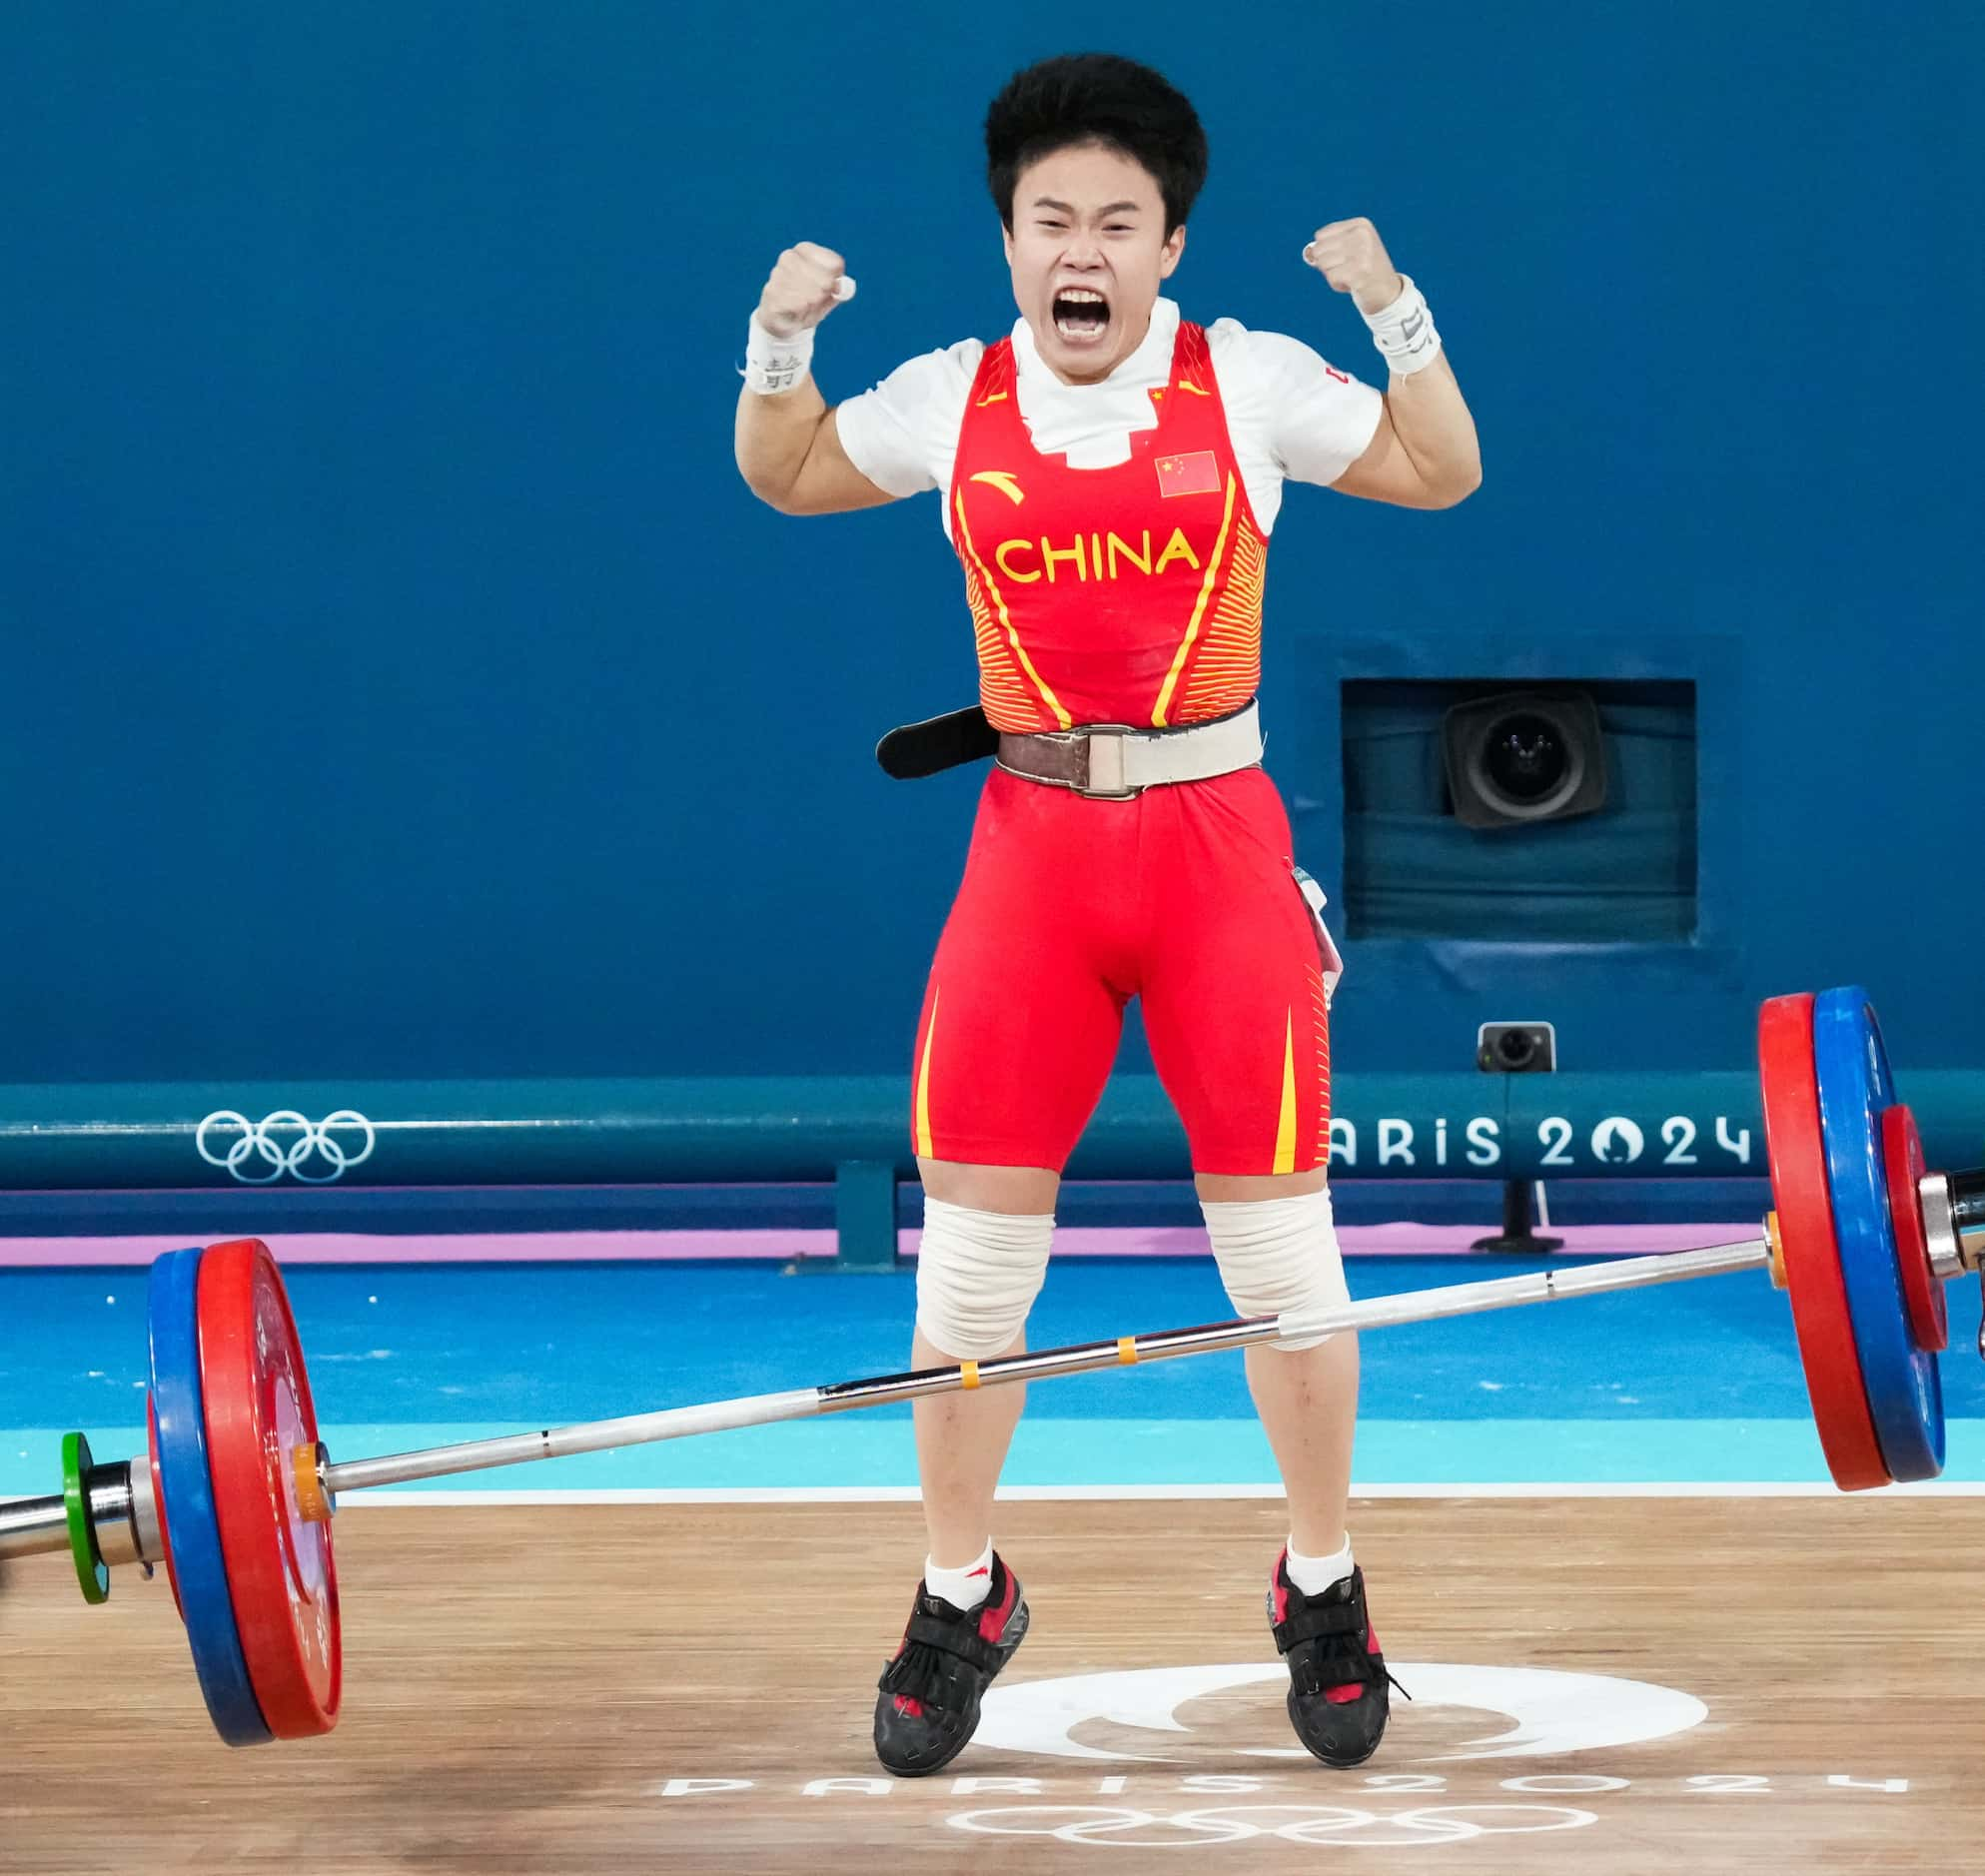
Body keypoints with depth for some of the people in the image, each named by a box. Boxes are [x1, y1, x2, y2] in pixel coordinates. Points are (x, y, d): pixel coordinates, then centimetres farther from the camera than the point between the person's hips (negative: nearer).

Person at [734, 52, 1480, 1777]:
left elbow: (1445, 473, 5)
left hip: (1216, 843, -1)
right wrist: (779, 339, 0)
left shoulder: (1248, 383, -1)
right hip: (1031, 850, 1)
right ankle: (959, 1602, 17)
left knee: (1278, 1234, 2)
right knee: (971, 1244, 1)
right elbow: (784, 477, 18)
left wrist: (1397, 312, -9)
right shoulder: (954, 401, 4)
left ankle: (1324, 1590, 19)